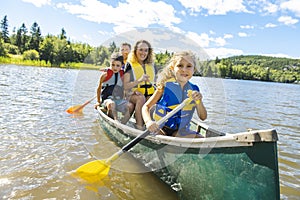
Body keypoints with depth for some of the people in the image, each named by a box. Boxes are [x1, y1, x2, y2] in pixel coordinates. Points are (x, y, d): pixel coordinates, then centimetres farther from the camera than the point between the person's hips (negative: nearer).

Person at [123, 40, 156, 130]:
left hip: (149, 95, 3)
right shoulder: (130, 65, 0)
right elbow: (125, 86, -7)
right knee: (141, 98, -35)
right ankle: (139, 126, -29)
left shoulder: (151, 66, 13)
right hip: (133, 94, -3)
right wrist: (139, 80, -20)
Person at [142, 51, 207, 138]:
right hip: (160, 128, -4)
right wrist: (148, 121, -29)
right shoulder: (165, 86, -9)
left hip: (180, 131, 5)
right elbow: (146, 106, -8)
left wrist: (199, 102, -18)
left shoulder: (194, 89, 0)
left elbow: (203, 117, 2)